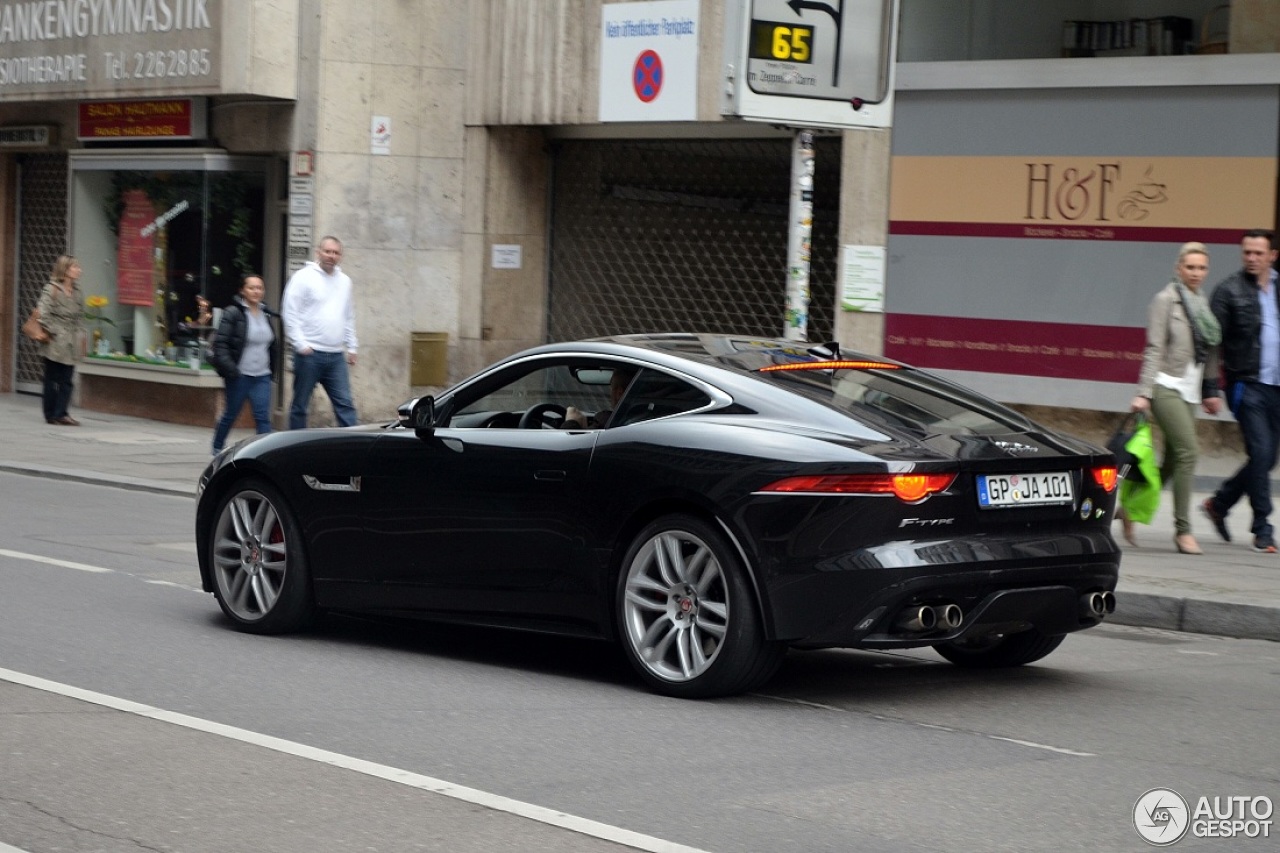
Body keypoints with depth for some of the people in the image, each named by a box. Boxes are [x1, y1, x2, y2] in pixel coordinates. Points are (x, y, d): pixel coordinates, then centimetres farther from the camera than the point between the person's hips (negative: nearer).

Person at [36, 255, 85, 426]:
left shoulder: (77, 292, 11)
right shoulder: (52, 290, -9)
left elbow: (80, 316, 18)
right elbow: (43, 314, -15)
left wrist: (77, 333, 7)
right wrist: (53, 332, -12)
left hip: (70, 345, 6)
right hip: (55, 344, -6)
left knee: (67, 381, 1)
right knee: (52, 379, 2)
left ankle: (60, 414, 3)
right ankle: (51, 414, 7)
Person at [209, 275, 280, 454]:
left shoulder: (266, 315, 10)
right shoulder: (232, 313, -9)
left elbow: (273, 344, 21)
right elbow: (220, 343, -13)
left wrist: (272, 367, 13)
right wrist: (229, 368, -21)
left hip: (262, 376, 4)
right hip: (239, 376, -4)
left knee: (263, 416, -7)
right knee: (231, 414, 10)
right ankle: (217, 448, 31)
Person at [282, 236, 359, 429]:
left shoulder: (344, 281, 14)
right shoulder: (304, 277, -4)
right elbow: (290, 313, -8)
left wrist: (351, 347, 16)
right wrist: (301, 345, -14)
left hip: (336, 355, 5)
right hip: (310, 354, -5)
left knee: (345, 404, -1)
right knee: (300, 405, 5)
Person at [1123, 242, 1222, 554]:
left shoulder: (1200, 303, 14)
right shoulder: (1166, 300, -6)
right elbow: (1154, 349, -10)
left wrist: (1210, 391, 19)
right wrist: (1143, 393, -15)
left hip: (1189, 389, 7)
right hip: (1167, 385, -7)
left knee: (1173, 461, 6)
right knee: (1187, 452, -14)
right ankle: (1183, 530, -9)